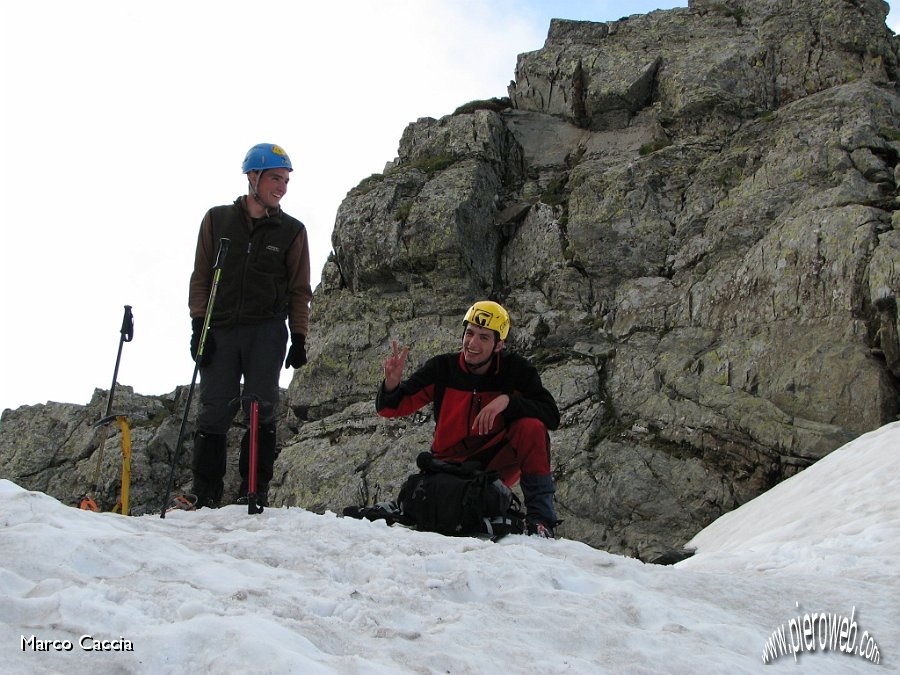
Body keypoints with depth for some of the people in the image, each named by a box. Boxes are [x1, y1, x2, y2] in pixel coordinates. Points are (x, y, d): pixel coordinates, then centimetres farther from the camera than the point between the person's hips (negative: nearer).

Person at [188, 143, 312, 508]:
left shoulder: (292, 230, 9)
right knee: (214, 411, -2)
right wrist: (199, 325, -1)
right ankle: (204, 496, 4)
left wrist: (299, 337, 0)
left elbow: (299, 290, 9)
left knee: (260, 410, -5)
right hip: (221, 329, 0)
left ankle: (255, 492, 0)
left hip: (267, 331, 0)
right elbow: (200, 277, 8)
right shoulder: (217, 219, 9)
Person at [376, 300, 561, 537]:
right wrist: (392, 384, -31)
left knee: (531, 427, -27)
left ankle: (540, 519, -18)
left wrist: (508, 400, -32)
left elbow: (552, 417, -17)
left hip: (499, 464, 1)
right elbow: (390, 408, -7)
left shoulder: (515, 370, -10)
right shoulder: (442, 368, -10)